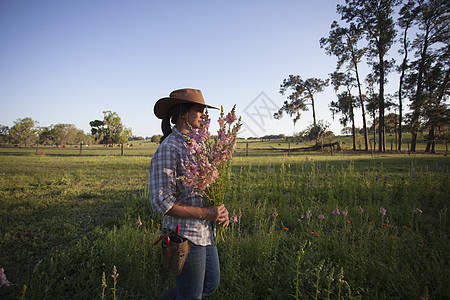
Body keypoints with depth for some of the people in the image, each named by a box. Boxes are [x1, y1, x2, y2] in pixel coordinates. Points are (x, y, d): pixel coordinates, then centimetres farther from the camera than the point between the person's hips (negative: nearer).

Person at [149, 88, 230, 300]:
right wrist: (206, 213, -20)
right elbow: (162, 203, -22)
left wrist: (220, 210, 1)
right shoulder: (168, 149, -19)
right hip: (186, 236, -9)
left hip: (205, 232, 9)